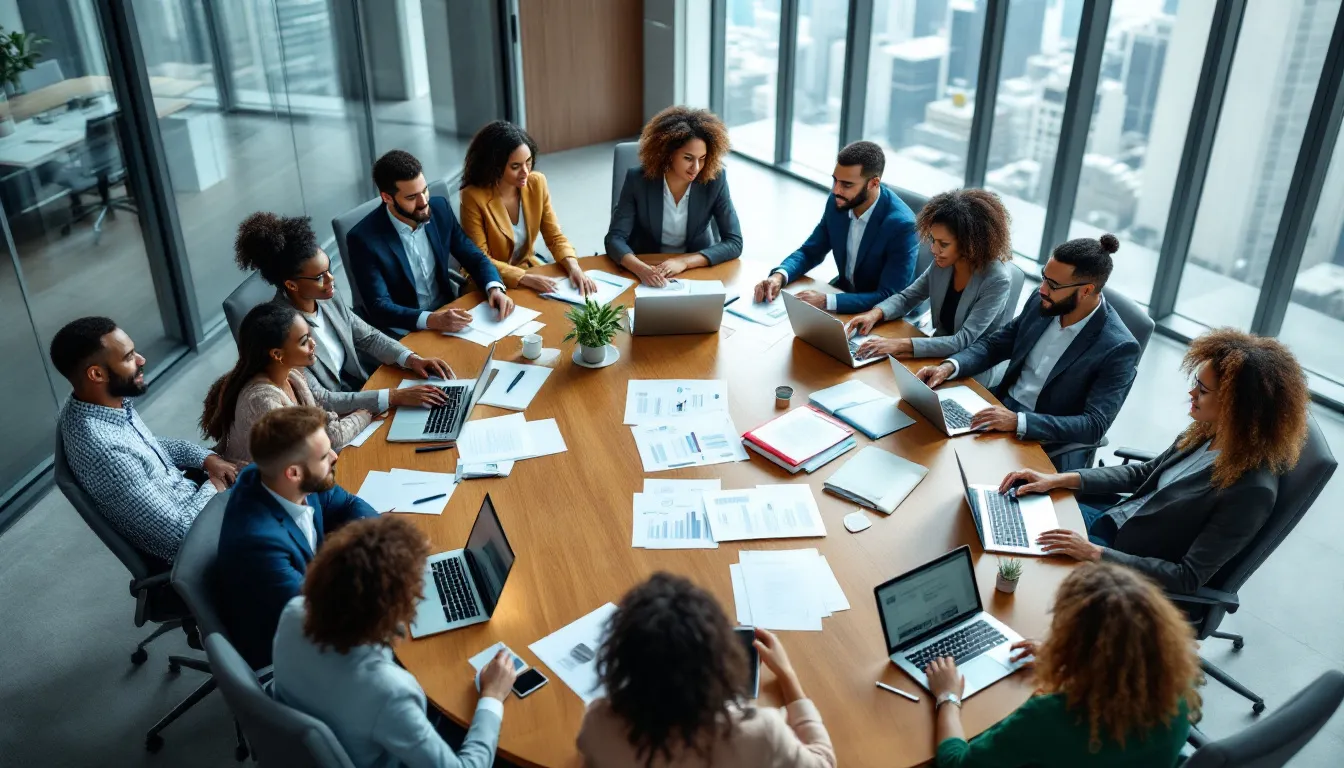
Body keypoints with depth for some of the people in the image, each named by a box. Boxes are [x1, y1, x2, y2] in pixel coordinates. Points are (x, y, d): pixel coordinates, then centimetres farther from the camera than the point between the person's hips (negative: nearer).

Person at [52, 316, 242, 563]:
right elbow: (179, 532, -30)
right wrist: (212, 487, -13)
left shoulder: (108, 402, -10)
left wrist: (206, 458, -1)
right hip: (183, 544, -8)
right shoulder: (107, 453, -36)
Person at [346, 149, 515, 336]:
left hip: (448, 312, 5)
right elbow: (379, 307, -20)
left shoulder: (439, 209, -3)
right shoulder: (363, 238, -16)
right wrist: (432, 320, -35)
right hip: (405, 331, -5)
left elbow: (473, 257, 5)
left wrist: (494, 288, -16)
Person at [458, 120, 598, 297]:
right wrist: (524, 278, -29)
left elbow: (555, 237, -1)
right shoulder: (474, 197, -20)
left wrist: (573, 267, -20)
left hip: (528, 266, 5)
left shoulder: (537, 183, -7)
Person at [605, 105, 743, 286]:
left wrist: (683, 261, -26)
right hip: (647, 272, 0)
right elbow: (615, 238, -14)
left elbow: (734, 243, -12)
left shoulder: (715, 180, -12)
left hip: (696, 271, 0)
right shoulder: (638, 179, -13)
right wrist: (641, 268, -35)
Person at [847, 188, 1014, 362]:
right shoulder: (941, 264, -6)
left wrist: (902, 345, -34)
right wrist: (875, 313, -15)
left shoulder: (997, 280, -23)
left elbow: (963, 341, -27)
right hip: (939, 356, 6)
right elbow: (907, 297, 6)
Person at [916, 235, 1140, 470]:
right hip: (1002, 407, 6)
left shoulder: (1118, 348, -19)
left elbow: (1094, 426, -23)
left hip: (1049, 446, -6)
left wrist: (1018, 422, -33)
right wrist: (949, 367, -11)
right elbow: (994, 344, 9)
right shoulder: (1041, 303, -1)